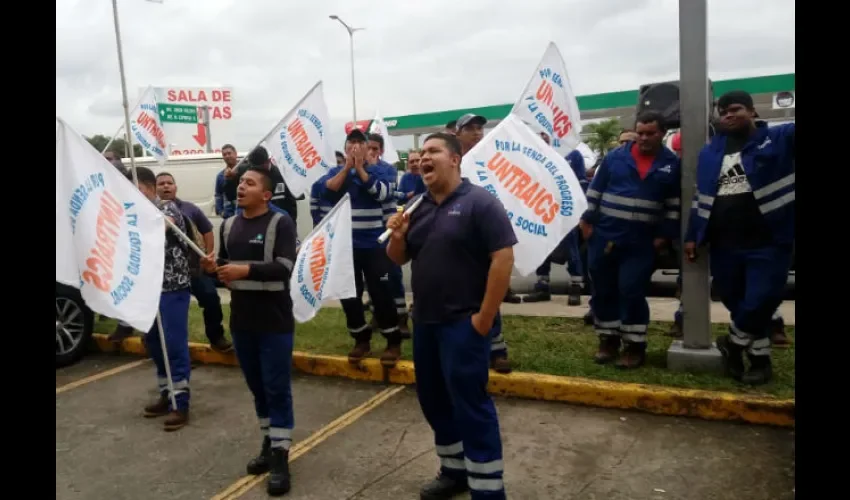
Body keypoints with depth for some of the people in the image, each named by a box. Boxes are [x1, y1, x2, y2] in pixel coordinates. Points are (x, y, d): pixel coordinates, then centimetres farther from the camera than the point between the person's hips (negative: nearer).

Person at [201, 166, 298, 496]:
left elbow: (285, 267, -19)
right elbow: (225, 267, 17)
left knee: (277, 389, -1)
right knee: (257, 387, 15)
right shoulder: (229, 226, 12)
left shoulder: (281, 223, -8)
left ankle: (280, 457, 6)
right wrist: (213, 268, -6)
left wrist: (246, 270, -31)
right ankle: (269, 444, 30)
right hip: (241, 321, 6)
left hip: (275, 322, -6)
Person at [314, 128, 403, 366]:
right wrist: (347, 167, -14)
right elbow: (324, 192, -11)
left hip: (374, 245, -3)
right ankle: (361, 340, 25)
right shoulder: (336, 172, 7)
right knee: (349, 294, 8)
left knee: (380, 293, -2)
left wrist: (359, 168, -15)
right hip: (344, 246, 3)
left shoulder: (379, 171, 1)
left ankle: (393, 342, 12)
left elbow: (382, 193, -18)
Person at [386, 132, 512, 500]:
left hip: (464, 323, -8)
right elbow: (398, 259, 15)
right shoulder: (417, 207, 10)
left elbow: (503, 258, -17)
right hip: (425, 321, 8)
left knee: (471, 405, -3)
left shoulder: (479, 202, -11)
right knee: (434, 401, 16)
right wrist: (398, 236, -8)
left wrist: (485, 317, -19)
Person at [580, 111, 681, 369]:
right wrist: (586, 220, 1)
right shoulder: (615, 156, 2)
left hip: (641, 242, -1)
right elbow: (595, 190, 5)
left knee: (631, 292, -5)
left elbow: (675, 204, 5)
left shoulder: (672, 164, 2)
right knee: (603, 290, 8)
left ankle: (635, 345, 11)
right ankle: (608, 340, 24)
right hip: (603, 235, 2)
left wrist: (665, 234, 0)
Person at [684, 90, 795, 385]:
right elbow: (701, 198, 15)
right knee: (735, 303, 10)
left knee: (758, 302, -7)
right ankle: (759, 359, 28)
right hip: (723, 244, 4)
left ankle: (734, 344, 21)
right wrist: (693, 236, 11)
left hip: (767, 242, -4)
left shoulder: (778, 139, 3)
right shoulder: (710, 152, 14)